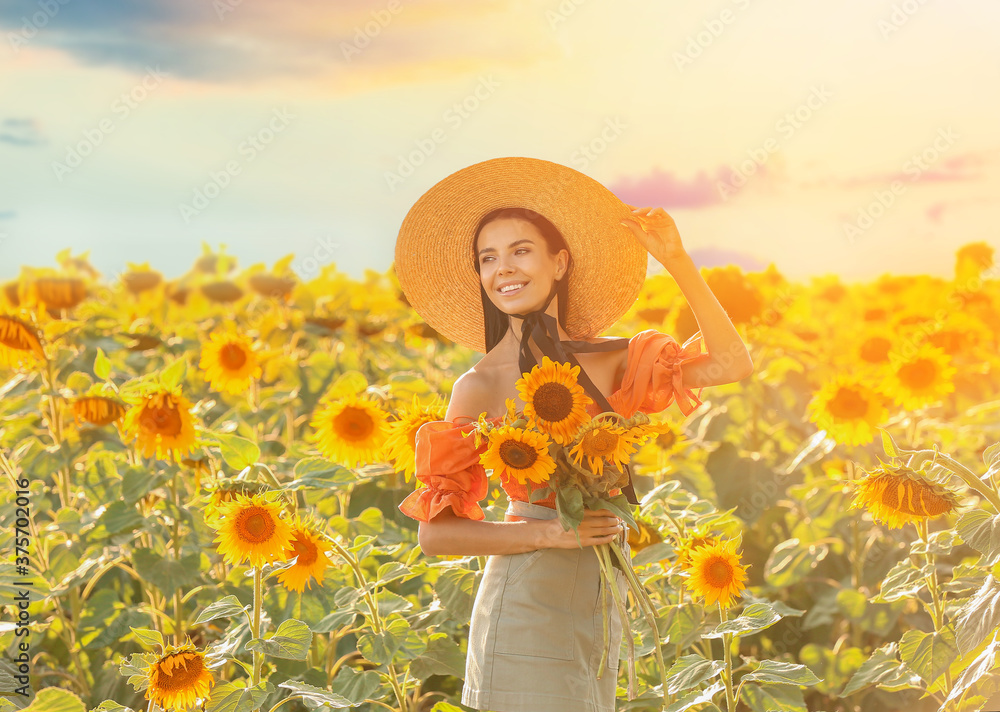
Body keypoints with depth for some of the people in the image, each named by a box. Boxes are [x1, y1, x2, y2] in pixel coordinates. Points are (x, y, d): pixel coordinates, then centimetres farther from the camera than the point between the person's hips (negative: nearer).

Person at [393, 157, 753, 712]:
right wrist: (550, 531, -18)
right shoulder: (481, 385, -9)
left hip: (596, 614, 5)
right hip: (526, 609, -5)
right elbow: (434, 532, -9)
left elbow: (731, 364, -3)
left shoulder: (603, 362, 3)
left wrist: (677, 260, -6)